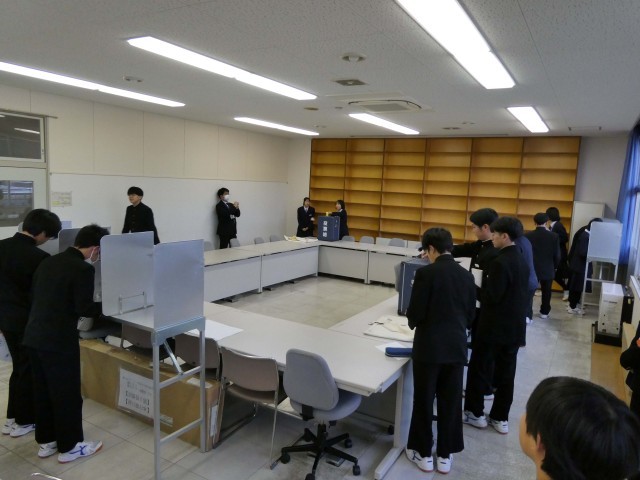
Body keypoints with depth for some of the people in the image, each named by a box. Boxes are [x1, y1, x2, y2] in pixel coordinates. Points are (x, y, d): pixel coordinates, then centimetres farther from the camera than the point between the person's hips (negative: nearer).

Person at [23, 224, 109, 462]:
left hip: (34, 336, 9)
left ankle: (46, 441, 33)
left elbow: (36, 296, 17)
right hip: (59, 341, -8)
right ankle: (69, 447, 19)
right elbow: (84, 308, -18)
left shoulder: (47, 262, 10)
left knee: (43, 391, 19)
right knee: (67, 394, 6)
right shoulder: (83, 269, -15)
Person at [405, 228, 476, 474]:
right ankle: (445, 454, 27)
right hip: (456, 347, 5)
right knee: (451, 401, 15)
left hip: (429, 346, -5)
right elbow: (470, 315, 9)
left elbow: (414, 313, -14)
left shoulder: (425, 273, -15)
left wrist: (413, 323, 8)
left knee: (423, 401, 11)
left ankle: (423, 453, 24)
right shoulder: (467, 275, 3)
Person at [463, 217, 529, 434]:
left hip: (494, 326, -8)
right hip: (515, 326, 8)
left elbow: (491, 296, -22)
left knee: (479, 368, 7)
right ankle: (500, 418, 22)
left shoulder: (500, 262, -21)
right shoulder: (522, 261, 7)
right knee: (506, 372, 13)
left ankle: (475, 413, 19)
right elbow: (517, 292, 13)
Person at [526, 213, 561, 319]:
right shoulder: (554, 236, -8)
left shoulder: (528, 236, -10)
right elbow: (557, 255, -4)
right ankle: (544, 312, 27)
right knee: (546, 292, 16)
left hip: (532, 269, -1)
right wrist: (554, 266, 13)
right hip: (548, 269, 1)